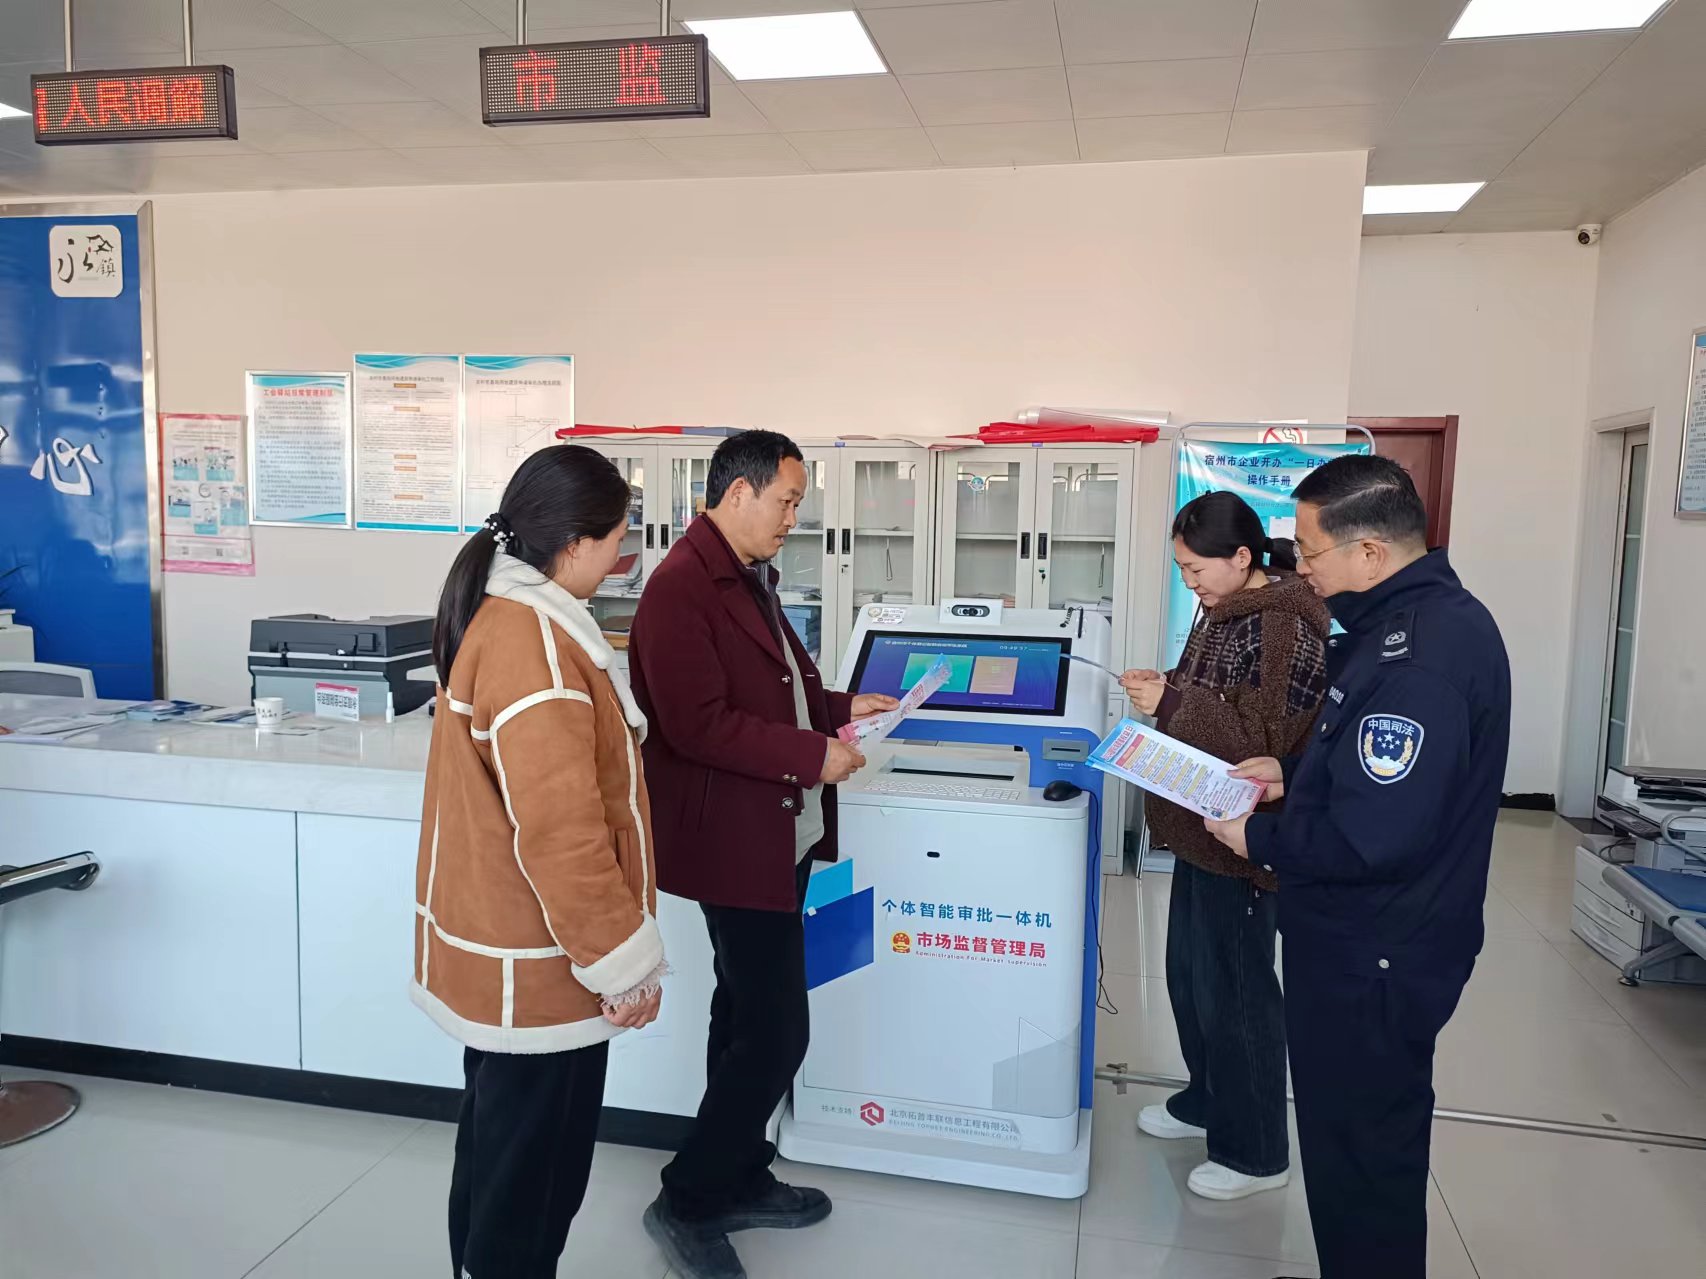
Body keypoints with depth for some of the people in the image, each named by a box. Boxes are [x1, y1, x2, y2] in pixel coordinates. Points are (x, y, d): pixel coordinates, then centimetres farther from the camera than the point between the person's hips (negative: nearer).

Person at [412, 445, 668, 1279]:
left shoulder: (499, 615, 7)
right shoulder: (534, 646, -27)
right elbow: (562, 836, -28)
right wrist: (623, 961, -18)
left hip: (497, 949, 10)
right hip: (537, 966, -10)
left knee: (498, 1149, 25)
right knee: (532, 1174, 8)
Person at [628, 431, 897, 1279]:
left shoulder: (751, 579, 14)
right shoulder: (681, 587, -18)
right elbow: (698, 724, -25)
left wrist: (839, 708, 9)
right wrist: (813, 754, -21)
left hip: (780, 837, 10)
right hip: (733, 841, -10)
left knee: (750, 1020, 19)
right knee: (776, 1033, -4)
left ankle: (739, 1181, 35)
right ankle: (686, 1204, 15)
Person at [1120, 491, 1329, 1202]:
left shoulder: (1285, 627, -20)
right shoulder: (1224, 611, 8)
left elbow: (1265, 741, -24)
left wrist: (1173, 704, -25)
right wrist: (1163, 690, 1)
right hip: (1200, 829, 10)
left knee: (1233, 990, 3)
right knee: (1188, 972, 20)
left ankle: (1256, 1153, 21)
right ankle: (1209, 1100, 41)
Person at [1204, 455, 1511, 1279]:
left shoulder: (1420, 659, -29)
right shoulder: (1415, 617, 5)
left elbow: (1367, 839, -30)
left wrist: (1259, 841, -16)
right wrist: (1290, 770, 6)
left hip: (1375, 957, -10)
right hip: (1360, 939, 10)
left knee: (1364, 1149, 8)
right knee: (1352, 1132, 25)